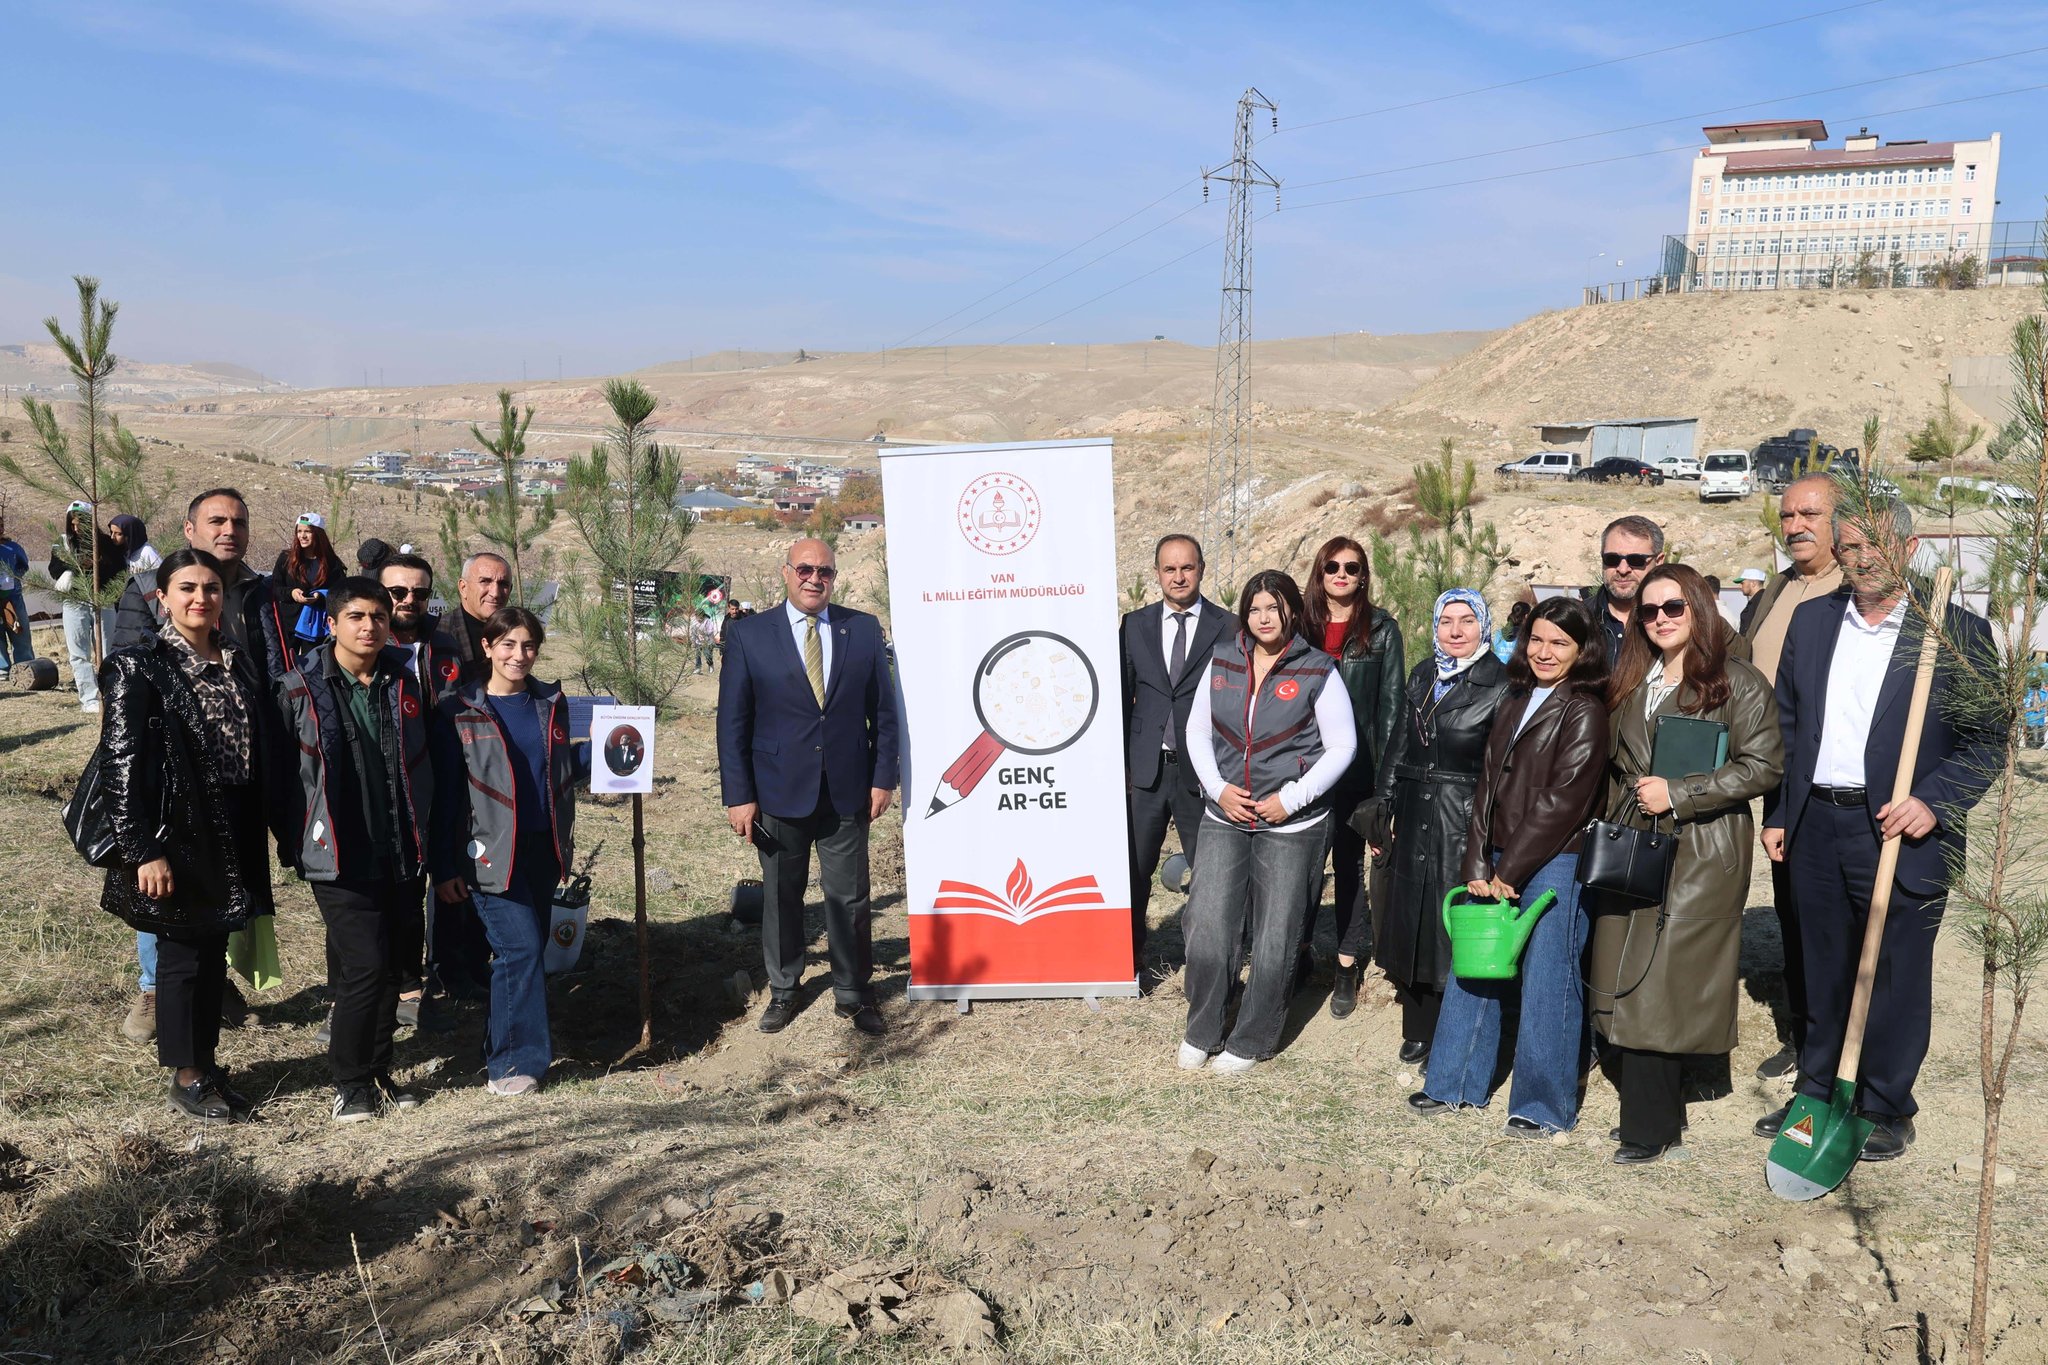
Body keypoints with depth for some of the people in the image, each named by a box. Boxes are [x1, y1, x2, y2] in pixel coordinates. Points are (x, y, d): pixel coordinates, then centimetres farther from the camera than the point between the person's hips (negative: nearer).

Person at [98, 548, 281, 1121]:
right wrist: (143, 850, -17)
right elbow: (122, 764, -13)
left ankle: (208, 1062, 27)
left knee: (214, 950, 14)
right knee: (183, 955, 4)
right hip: (177, 835, -5)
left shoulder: (241, 661, 8)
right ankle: (187, 1078, 18)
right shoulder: (139, 667, -10)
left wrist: (269, 828, 8)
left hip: (232, 835, 6)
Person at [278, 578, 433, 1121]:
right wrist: (293, 842, -2)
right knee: (365, 965, -9)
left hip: (400, 855, 5)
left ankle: (378, 1071, 27)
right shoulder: (300, 689, -5)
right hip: (339, 857, -4)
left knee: (394, 968, 10)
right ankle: (349, 1082, 10)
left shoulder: (402, 685, 8)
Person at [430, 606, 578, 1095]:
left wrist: (565, 839, 14)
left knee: (529, 949, 9)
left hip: (543, 849, 5)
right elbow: (445, 793, -3)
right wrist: (444, 867, -4)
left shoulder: (552, 703, 9)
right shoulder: (457, 711, -4)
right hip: (492, 852, -5)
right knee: (521, 947, -12)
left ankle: (503, 1048, 25)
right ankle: (514, 1061, -1)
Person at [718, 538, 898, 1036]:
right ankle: (782, 991, 29)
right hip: (779, 794, -1)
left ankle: (854, 994, 23)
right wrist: (738, 795, -6)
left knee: (850, 899, 7)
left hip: (847, 794, 1)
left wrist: (883, 777, 1)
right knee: (781, 898, 12)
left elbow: (883, 710, 7)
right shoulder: (749, 634, -2)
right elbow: (732, 721, -2)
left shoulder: (864, 629, 3)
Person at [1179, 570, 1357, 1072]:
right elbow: (1198, 730, 10)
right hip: (1225, 819, 3)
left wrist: (1290, 799, -12)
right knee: (1207, 928, -1)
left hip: (1291, 825, -2)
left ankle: (1251, 1041, 22)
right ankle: (1201, 1033, 18)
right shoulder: (1222, 662, 4)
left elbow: (1342, 746, -5)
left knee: (1275, 938, 5)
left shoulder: (1317, 671, -6)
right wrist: (1218, 788, -5)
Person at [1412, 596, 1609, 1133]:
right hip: (1499, 864, 7)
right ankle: (1456, 1084, 25)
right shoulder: (1514, 703, 15)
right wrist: (1478, 865, 2)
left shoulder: (1584, 712, -8)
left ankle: (1543, 1105, 13)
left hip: (1554, 863, -7)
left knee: (1545, 982, -1)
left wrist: (1509, 872, -12)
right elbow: (1489, 785, 11)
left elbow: (1560, 801, -14)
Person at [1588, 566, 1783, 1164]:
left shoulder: (1738, 683, -4)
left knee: (1655, 986, -7)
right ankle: (1660, 1111, 18)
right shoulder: (1631, 682, 15)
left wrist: (1677, 794, -14)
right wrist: (1615, 822, 12)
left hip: (1700, 853, -6)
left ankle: (1650, 1129, 4)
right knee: (1628, 984, 5)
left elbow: (1762, 766, -11)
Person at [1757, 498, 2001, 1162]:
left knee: (1896, 980, 7)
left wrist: (1932, 801, -17)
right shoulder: (1811, 620, 7)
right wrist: (1777, 814, 10)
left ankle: (1886, 1111, 23)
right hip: (1816, 828, 4)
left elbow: (1988, 738, -4)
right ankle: (1819, 1094, 31)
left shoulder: (1957, 632, -5)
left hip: (1900, 834, -4)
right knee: (1825, 974, 16)